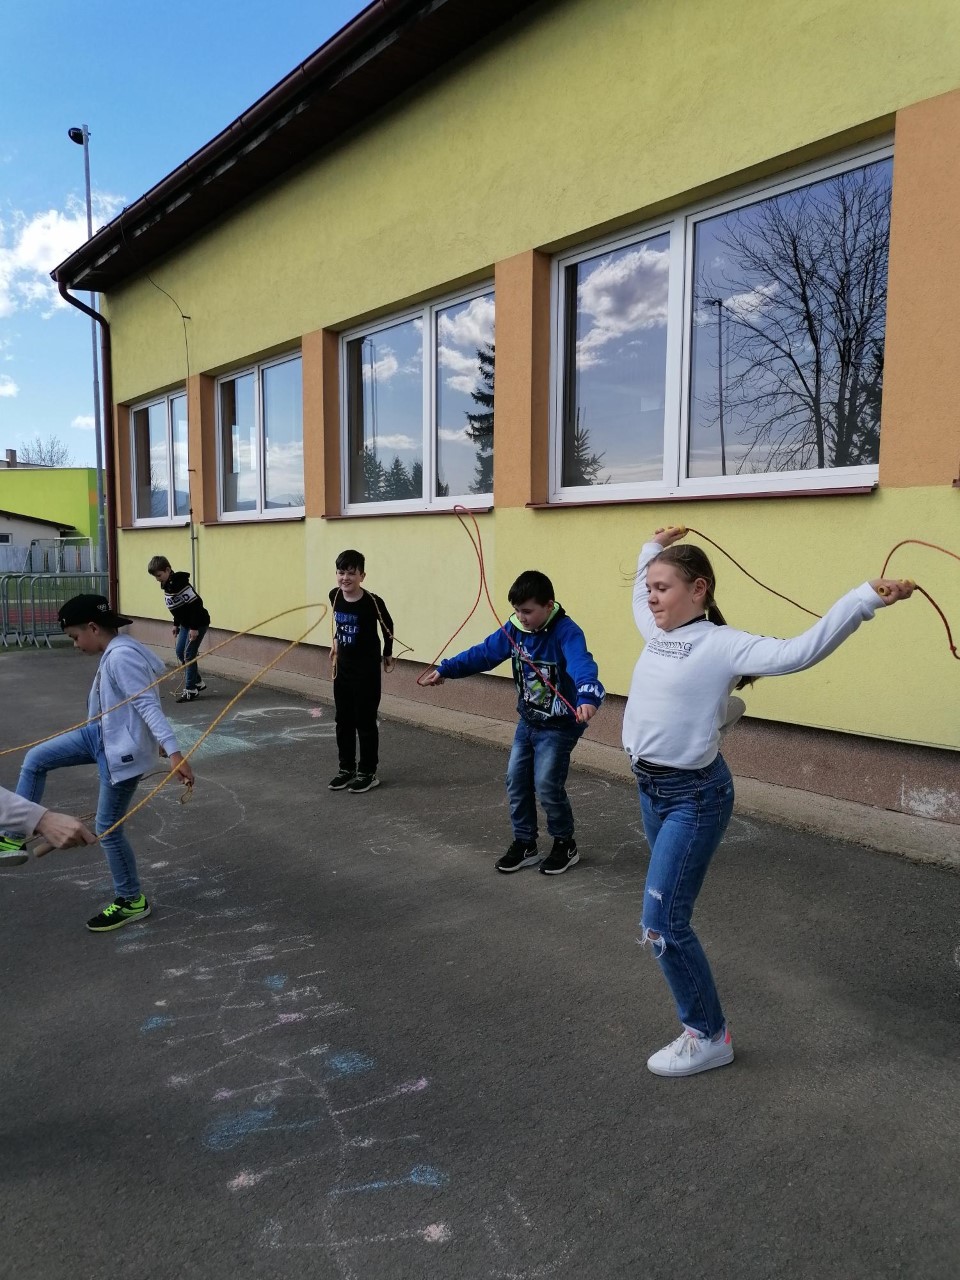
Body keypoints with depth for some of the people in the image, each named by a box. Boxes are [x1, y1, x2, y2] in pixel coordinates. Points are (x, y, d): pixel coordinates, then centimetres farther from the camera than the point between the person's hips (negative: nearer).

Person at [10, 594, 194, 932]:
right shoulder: (119, 650, 4)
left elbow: (148, 706, -32)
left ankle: (132, 902, 20)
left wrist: (174, 753, -39)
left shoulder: (121, 657, -27)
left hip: (123, 750, -10)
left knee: (107, 828, 2)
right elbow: (156, 668, 19)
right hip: (103, 735, 10)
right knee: (35, 759, 12)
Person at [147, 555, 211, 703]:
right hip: (186, 623, 10)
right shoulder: (167, 585, 6)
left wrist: (194, 628, -25)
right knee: (180, 652, 11)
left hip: (198, 623, -10)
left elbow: (196, 604, -27)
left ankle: (191, 690, 2)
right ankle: (198, 682, 22)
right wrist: (176, 624, 20)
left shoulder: (180, 584, -24)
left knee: (189, 654, -7)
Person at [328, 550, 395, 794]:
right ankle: (346, 768, 24)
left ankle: (368, 772, 12)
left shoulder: (372, 601, -20)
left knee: (365, 721, 1)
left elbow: (387, 625, -1)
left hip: (367, 668, -6)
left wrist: (387, 653, 7)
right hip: (343, 666, 6)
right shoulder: (334, 595, -5)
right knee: (343, 720, 12)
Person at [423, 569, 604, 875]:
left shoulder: (566, 632, -25)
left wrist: (588, 696, -63)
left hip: (559, 726, -7)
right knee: (516, 781, 9)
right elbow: (484, 653, 6)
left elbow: (582, 664, -43)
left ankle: (565, 845, 16)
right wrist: (446, 669, 3)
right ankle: (525, 844, 25)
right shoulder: (514, 629, -4)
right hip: (527, 722, 7)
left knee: (547, 786, -8)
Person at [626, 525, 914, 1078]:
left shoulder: (722, 643, -15)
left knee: (662, 924, -7)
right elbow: (642, 593, 31)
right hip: (651, 788, 8)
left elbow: (800, 651, -28)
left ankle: (710, 1037, 13)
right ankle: (700, 1008, 43)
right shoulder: (656, 633, 7)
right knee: (668, 917, 20)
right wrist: (653, 548, 35)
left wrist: (867, 598, -35)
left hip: (695, 797, -8)